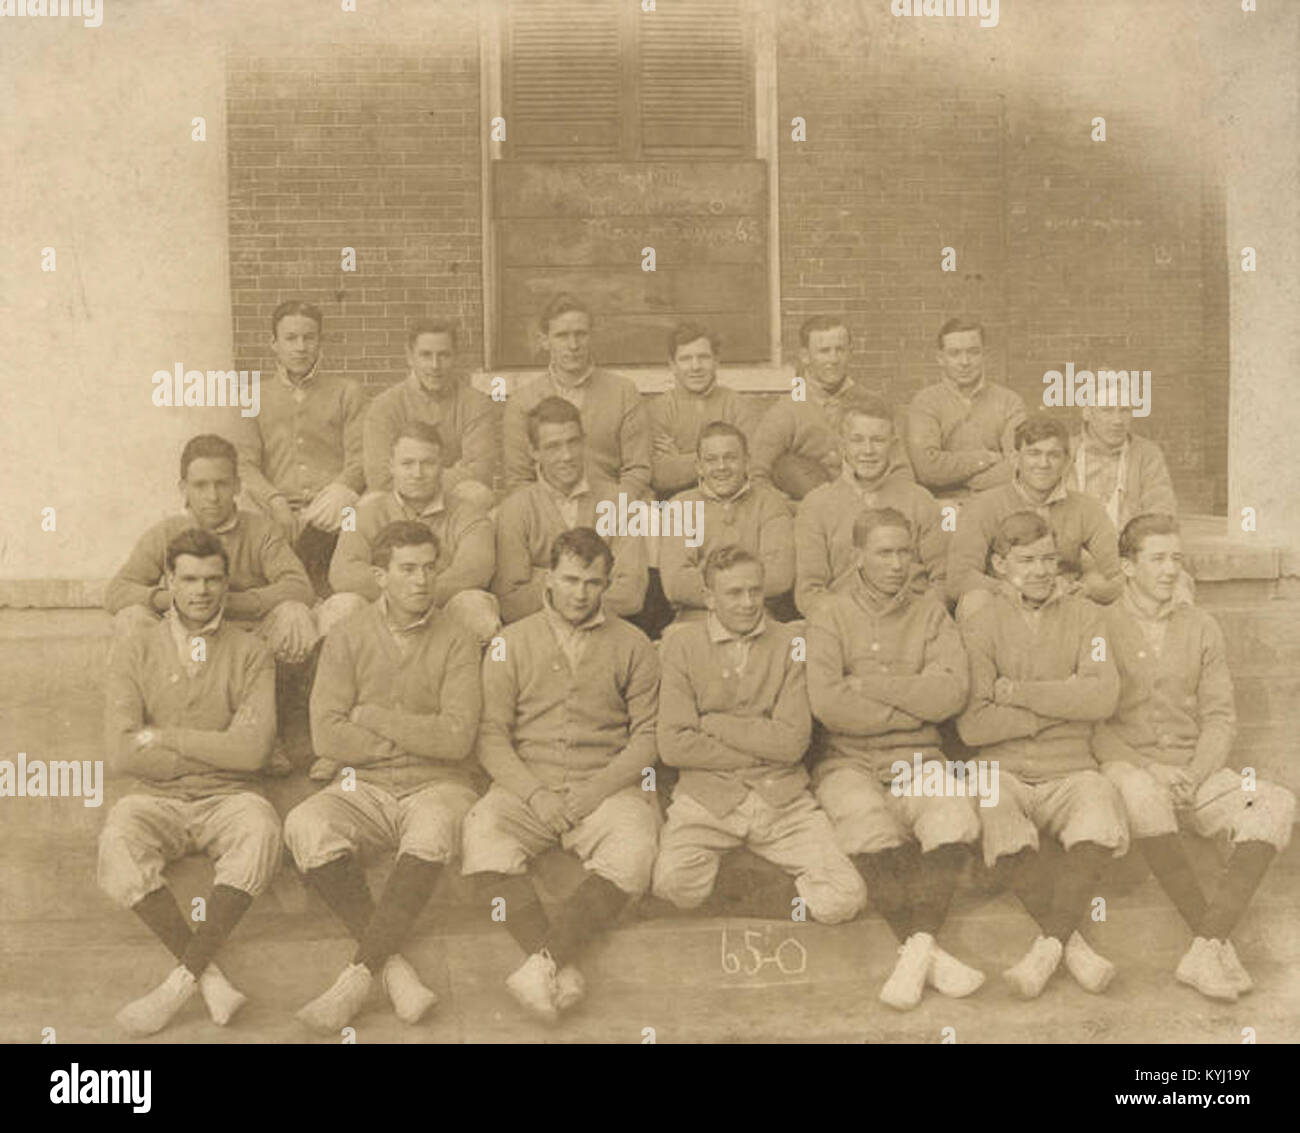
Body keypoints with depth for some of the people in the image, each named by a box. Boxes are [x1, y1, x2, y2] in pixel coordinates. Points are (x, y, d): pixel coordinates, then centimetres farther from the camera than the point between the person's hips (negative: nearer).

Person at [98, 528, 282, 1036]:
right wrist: (217, 752, -5)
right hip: (156, 800, 1)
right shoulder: (135, 652, 7)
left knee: (261, 832, -34)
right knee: (117, 846, -32)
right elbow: (123, 751, -6)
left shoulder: (249, 653, 5)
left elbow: (252, 749, -8)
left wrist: (166, 736, -6)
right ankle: (210, 978, -26)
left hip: (229, 799, -1)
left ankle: (182, 980, -27)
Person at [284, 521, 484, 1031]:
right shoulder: (348, 637, 7)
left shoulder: (457, 641, 3)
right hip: (364, 787, 2)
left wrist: (372, 716, -5)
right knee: (305, 826, -29)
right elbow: (327, 736, -4)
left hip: (439, 784, -1)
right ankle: (394, 966, -28)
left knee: (433, 831, -36)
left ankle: (359, 975, -31)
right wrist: (416, 738, -5)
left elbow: (457, 738, -9)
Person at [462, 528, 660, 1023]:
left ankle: (543, 961, -39)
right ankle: (561, 970, -39)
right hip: (526, 783, 1)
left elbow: (648, 735, 4)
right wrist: (535, 794, -11)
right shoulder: (511, 643, 11)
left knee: (635, 850, -32)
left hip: (607, 785, 0)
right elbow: (491, 736, 4)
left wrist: (598, 789, -11)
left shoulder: (632, 646, 10)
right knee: (481, 834, -31)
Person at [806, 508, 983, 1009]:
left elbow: (952, 693, -5)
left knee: (953, 811, -28)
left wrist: (868, 685, -8)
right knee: (869, 824, -32)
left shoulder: (930, 614, 13)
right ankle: (929, 952, -25)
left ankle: (916, 947, -28)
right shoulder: (830, 614, 5)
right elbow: (826, 702, -11)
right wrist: (912, 706, -5)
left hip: (917, 761, 2)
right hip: (847, 761, -2)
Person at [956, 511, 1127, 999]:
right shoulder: (977, 625, 3)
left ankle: (1047, 944, -26)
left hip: (1070, 771, 1)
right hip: (1003, 771, -1)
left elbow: (1103, 697, -7)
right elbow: (972, 724, -9)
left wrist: (1019, 692, -9)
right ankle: (1075, 944, -23)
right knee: (1005, 840, -33)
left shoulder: (1083, 616, 11)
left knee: (1102, 823, -31)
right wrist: (1062, 703, -6)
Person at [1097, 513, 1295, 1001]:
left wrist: (1193, 776, -9)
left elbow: (1220, 717, 9)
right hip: (1129, 764, -4)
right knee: (1141, 794, -39)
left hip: (1195, 770, 4)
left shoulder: (1201, 628, 12)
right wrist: (1142, 772, -16)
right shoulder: (1102, 626, 1)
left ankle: (1205, 951, -34)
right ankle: (1219, 942, -32)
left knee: (1277, 805, -24)